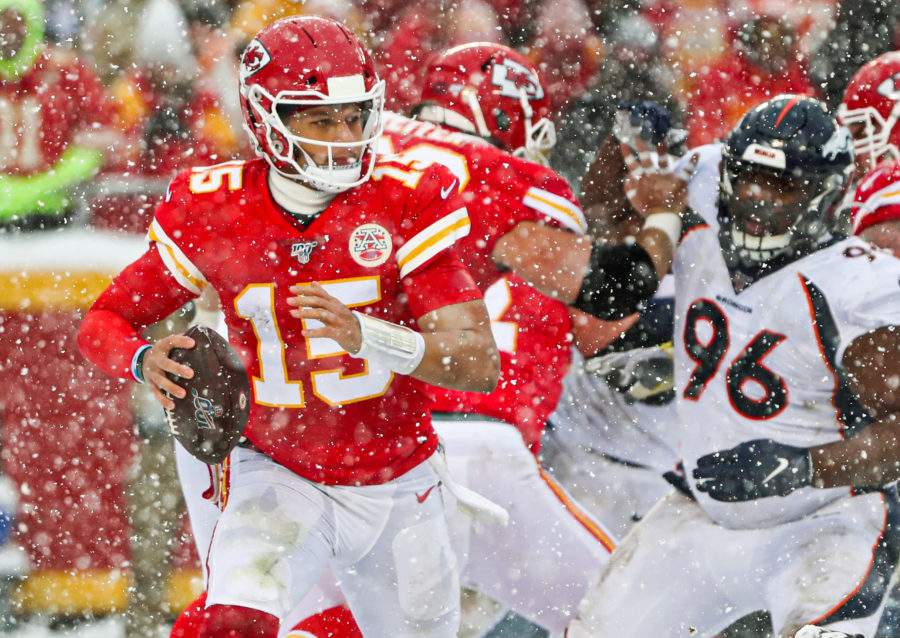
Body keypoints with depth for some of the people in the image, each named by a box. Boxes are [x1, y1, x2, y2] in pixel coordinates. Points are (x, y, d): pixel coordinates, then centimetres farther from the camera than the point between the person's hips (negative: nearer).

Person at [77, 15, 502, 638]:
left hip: (399, 492, 1)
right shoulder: (216, 212, -12)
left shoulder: (405, 203, -16)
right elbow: (102, 322, -2)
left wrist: (365, 337, -40)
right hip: (279, 477, -1)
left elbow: (480, 365, -23)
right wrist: (145, 361, -27)